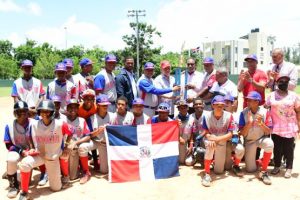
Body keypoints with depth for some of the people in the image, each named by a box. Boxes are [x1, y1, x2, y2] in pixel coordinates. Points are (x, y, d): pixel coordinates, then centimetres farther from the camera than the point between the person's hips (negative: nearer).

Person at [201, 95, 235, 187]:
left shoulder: (229, 116, -16)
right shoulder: (207, 116, -13)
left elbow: (230, 134, -15)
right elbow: (206, 133, -7)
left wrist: (217, 138, -30)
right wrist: (210, 139, -30)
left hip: (222, 143, 1)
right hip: (210, 140, -1)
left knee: (218, 171, 2)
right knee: (210, 144, -39)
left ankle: (217, 158, 39)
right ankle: (207, 174, -29)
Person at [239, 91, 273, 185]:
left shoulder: (265, 112, -15)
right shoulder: (244, 113, -15)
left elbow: (268, 132, -13)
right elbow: (243, 133, -16)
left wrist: (261, 123, -32)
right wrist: (249, 122, -32)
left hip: (262, 138, 0)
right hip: (249, 141, 0)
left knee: (269, 144, -37)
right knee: (251, 169, -2)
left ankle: (263, 172, -21)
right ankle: (256, 160, 35)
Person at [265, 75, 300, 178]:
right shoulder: (271, 96, 2)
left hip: (289, 128, -1)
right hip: (276, 128, 1)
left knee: (288, 149, 4)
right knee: (277, 148, 10)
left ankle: (289, 168, 17)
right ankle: (277, 166, 25)